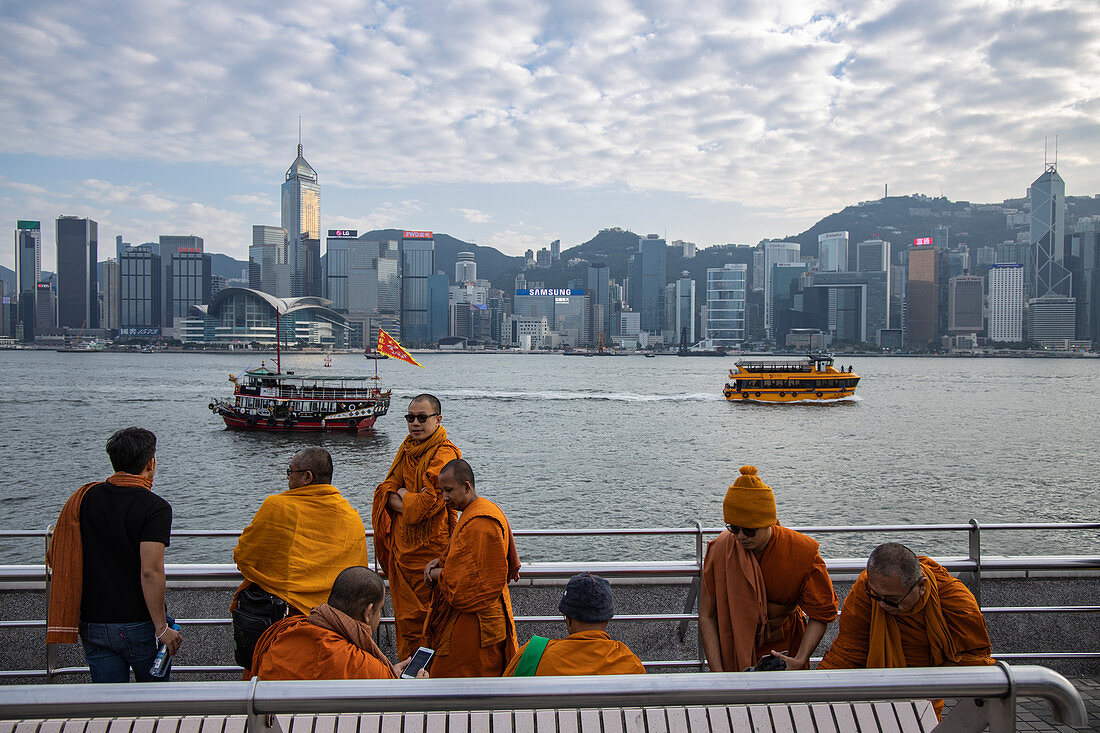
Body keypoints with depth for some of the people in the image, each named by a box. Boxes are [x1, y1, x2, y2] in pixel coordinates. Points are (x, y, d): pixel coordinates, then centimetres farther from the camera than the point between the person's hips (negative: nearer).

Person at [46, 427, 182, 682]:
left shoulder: (84, 497, 1)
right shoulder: (155, 508, -15)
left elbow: (54, 557, 8)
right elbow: (151, 572, -22)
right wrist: (162, 628, -16)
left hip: (92, 624, 5)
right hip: (139, 624, -4)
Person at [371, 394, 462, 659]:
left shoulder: (444, 454, -14)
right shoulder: (407, 448, 12)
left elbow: (430, 502, -20)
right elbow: (385, 490, 8)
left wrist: (401, 495, -5)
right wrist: (411, 501, -12)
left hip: (429, 547, -7)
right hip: (402, 543, 7)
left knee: (422, 615, 0)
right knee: (404, 613, 16)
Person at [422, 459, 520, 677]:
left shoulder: (479, 524, -23)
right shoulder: (473, 513, 12)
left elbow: (466, 582, -23)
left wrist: (437, 574, -7)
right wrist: (440, 562, 4)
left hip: (474, 620, -10)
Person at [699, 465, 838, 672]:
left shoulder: (803, 553, -19)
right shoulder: (720, 549, -18)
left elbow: (821, 614, -10)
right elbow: (707, 616, -14)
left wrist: (800, 660, -23)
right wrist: (717, 672, -22)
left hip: (784, 647, 0)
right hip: (734, 646, 0)